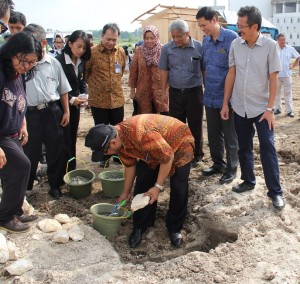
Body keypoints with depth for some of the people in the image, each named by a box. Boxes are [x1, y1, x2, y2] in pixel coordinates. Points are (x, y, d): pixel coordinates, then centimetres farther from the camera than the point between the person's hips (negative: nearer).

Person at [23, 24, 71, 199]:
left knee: (56, 151, 11)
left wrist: (66, 111, 8)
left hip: (52, 112, 2)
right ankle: (24, 187, 29)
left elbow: (63, 89, 10)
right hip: (30, 113, -1)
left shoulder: (53, 63, 1)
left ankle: (55, 185, 30)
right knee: (30, 153, 9)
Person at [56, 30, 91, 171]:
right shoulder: (59, 61, -17)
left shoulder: (81, 61, 2)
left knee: (72, 138, 13)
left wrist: (84, 95, -7)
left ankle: (72, 169, 24)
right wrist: (70, 99, -25)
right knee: (64, 140, -2)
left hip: (75, 105, 6)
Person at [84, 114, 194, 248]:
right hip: (153, 151, 7)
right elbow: (130, 165, 1)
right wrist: (126, 192, 8)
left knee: (179, 189, -12)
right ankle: (140, 227, 11)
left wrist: (158, 187, -28)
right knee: (142, 185, -4)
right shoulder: (119, 141, -16)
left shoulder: (141, 134, -43)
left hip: (179, 143, -6)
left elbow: (168, 157, -33)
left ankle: (174, 229, 8)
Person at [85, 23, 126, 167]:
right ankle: (104, 157, 25)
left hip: (117, 98, 3)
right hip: (98, 99, -3)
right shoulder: (92, 52, -12)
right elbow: (85, 73, -1)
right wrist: (95, 85, 7)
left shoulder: (121, 52, 2)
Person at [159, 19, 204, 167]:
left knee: (195, 126, 8)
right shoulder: (167, 48, 0)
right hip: (175, 92, 2)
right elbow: (164, 71, 7)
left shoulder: (199, 47, -5)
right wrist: (163, 91, 5)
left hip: (194, 92, -1)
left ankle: (196, 155, 23)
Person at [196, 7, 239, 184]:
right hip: (210, 97, 7)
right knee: (213, 134, 17)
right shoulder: (206, 40, 7)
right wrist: (208, 86, 13)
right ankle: (218, 163, 35)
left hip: (227, 97, -6)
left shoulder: (231, 38, -14)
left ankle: (232, 169, 22)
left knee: (230, 136, 7)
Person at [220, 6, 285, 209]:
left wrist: (270, 109, -13)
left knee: (268, 149, -2)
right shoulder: (236, 44, -2)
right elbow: (231, 74, 4)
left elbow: (273, 79, -9)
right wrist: (225, 103, 4)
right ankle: (248, 181, 32)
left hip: (261, 108, -4)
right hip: (240, 107, 4)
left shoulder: (270, 46, -11)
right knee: (244, 147, 14)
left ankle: (275, 191, 9)